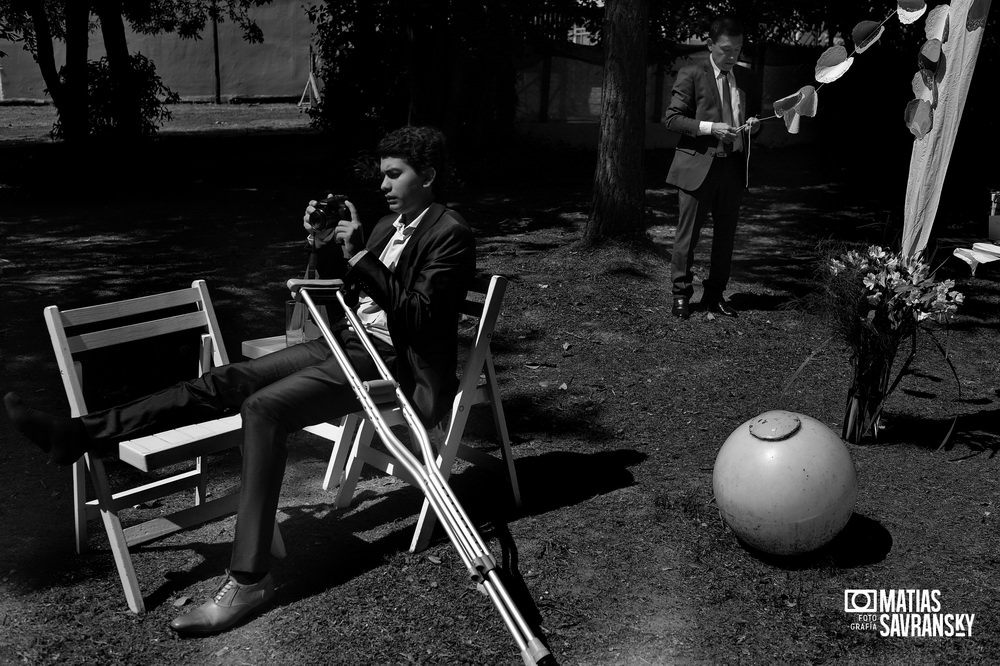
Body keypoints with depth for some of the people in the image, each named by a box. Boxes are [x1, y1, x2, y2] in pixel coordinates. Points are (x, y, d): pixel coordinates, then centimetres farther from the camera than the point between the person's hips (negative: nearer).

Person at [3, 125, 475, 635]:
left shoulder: (450, 235, -9)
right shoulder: (389, 225, 18)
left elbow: (416, 318, -19)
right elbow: (348, 294, 22)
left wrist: (360, 255, -23)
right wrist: (323, 245, 5)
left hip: (386, 359, -8)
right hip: (346, 342, 8)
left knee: (262, 408, -27)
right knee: (224, 382, -6)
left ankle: (248, 581, -26)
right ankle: (80, 434, -7)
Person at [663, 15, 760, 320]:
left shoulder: (745, 79, 14)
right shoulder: (691, 75, -3)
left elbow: (752, 115, 25)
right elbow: (671, 118, -8)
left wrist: (753, 124, 0)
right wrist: (710, 127, -18)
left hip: (733, 166, 5)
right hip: (698, 166, -5)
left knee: (725, 236, 10)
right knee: (687, 235, 0)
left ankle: (715, 295, 21)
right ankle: (681, 295, 13)